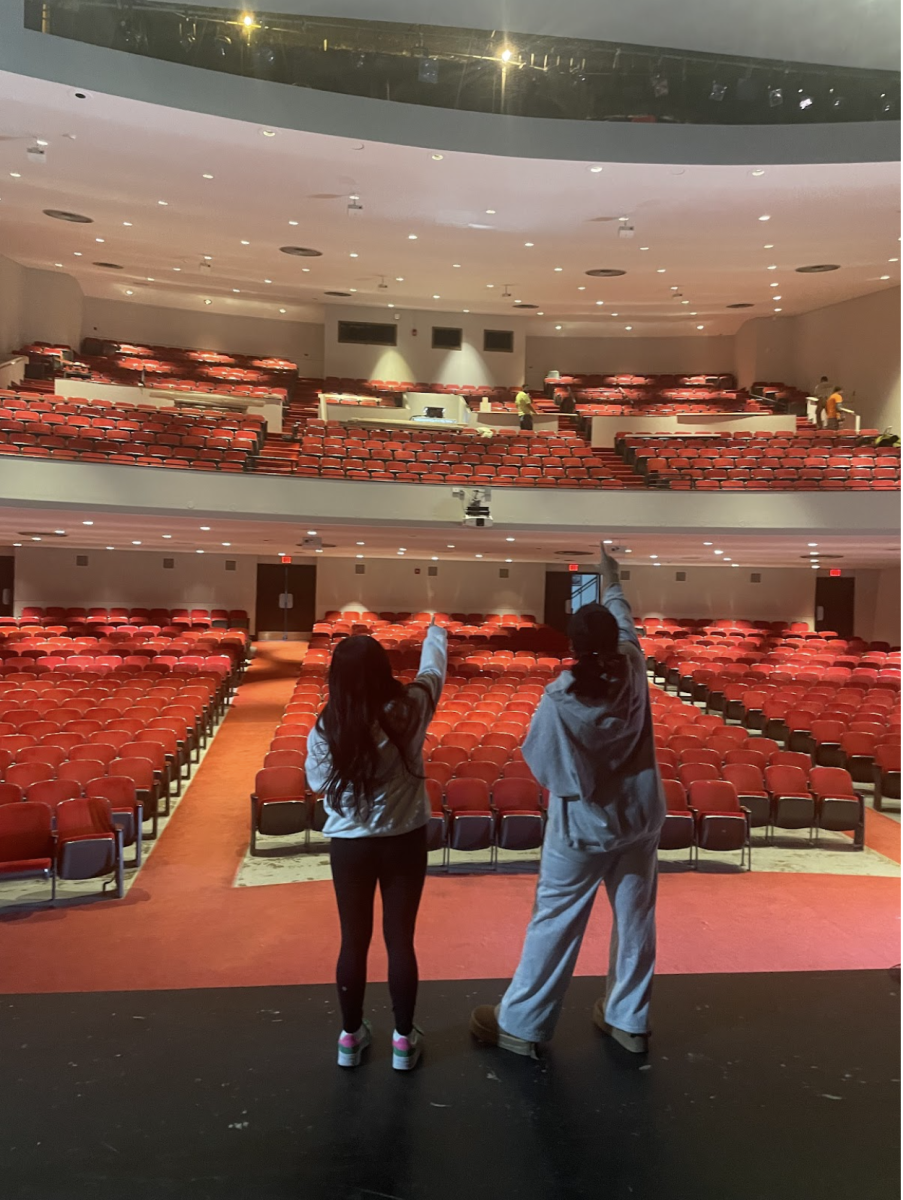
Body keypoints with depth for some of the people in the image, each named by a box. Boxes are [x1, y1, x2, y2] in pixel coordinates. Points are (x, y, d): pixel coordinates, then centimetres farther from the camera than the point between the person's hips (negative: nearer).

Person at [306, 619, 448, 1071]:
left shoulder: (325, 728, -18)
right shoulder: (409, 709, -16)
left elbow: (318, 783, -2)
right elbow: (432, 669, 5)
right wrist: (436, 633, 23)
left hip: (349, 845, 0)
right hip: (405, 842, 0)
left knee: (354, 940, 16)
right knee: (400, 938, 13)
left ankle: (351, 1035, 31)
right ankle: (404, 1038, 27)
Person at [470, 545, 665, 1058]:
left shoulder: (561, 699, -25)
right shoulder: (633, 671, -13)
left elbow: (542, 763, -14)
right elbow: (626, 624, 8)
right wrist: (612, 582, 24)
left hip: (583, 827, -4)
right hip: (640, 819, 4)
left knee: (555, 923, 8)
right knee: (635, 919, 16)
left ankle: (521, 1024, 22)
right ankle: (630, 1020, 32)